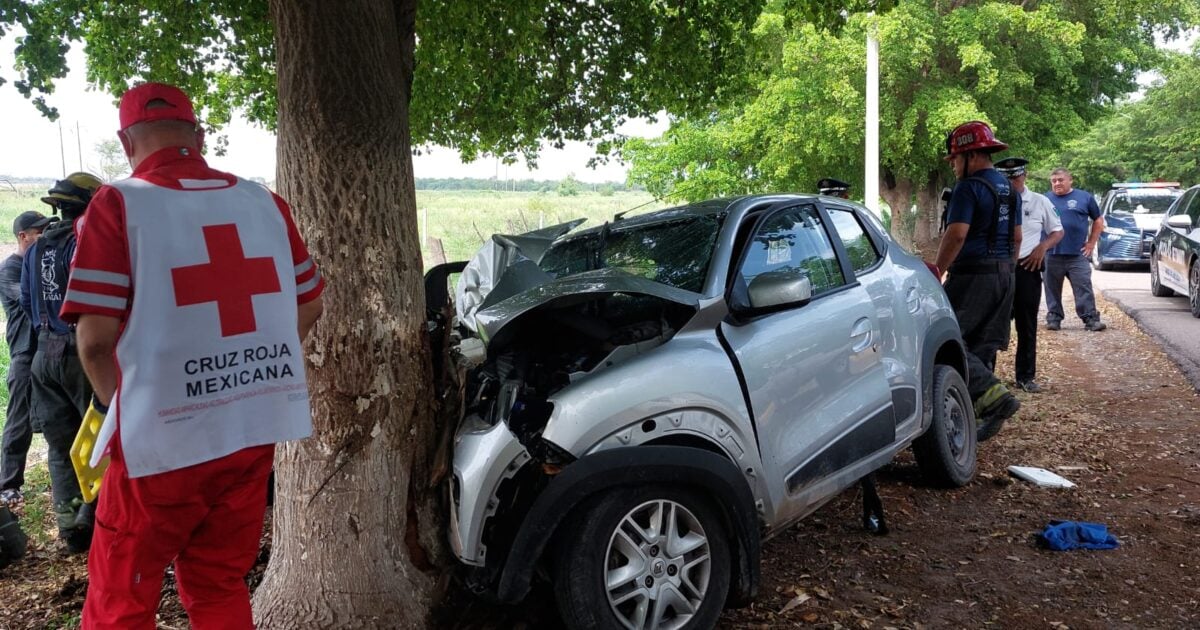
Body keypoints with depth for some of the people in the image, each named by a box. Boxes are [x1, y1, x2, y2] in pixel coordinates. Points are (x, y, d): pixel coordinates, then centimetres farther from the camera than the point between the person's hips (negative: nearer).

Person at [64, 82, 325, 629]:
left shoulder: (119, 205, -9)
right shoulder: (264, 202, 5)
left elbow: (95, 337, -13)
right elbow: (309, 307, 9)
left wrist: (118, 405, 6)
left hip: (163, 437, -4)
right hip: (255, 429, 5)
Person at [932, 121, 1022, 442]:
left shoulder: (969, 188, -12)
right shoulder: (1010, 190, 16)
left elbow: (956, 235, -21)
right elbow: (1016, 238, 20)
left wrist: (937, 271, -13)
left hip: (973, 275, -9)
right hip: (1004, 275, 9)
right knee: (984, 346, 11)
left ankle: (994, 394, -18)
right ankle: (982, 413, 13)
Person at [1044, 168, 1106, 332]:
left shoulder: (1084, 197, 8)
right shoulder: (1045, 199, 10)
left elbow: (1098, 220, 13)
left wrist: (1091, 243, 6)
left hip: (1078, 254, -1)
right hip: (1051, 255, 1)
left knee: (1084, 288, -4)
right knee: (1053, 290, 6)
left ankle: (1091, 318, -2)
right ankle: (1054, 318, 15)